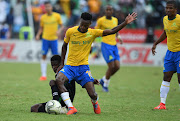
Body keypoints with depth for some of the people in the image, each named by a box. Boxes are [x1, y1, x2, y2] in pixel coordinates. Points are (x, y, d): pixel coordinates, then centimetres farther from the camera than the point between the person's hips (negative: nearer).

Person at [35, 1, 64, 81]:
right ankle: (43, 75, -3)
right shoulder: (43, 17, 3)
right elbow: (41, 28, 13)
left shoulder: (57, 16, -2)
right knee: (43, 56, -4)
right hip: (45, 39, 1)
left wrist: (59, 30, -16)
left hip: (54, 39, -1)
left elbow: (62, 26, 5)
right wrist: (38, 35, -3)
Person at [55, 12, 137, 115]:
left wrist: (125, 23, -11)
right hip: (70, 66, 0)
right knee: (59, 80, -32)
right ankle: (71, 108, -31)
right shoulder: (70, 32, -5)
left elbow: (112, 31, -1)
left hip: (83, 66, 0)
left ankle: (95, 103, 27)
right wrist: (62, 64, 9)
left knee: (92, 94, -13)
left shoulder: (93, 33, -3)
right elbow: (64, 46, 12)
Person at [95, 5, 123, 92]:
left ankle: (103, 80, 19)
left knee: (117, 67, -2)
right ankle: (106, 85, 10)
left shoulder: (115, 20, 11)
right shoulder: (101, 20, -5)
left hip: (114, 46, 6)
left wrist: (118, 37, 6)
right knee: (111, 67, -12)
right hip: (106, 45, -6)